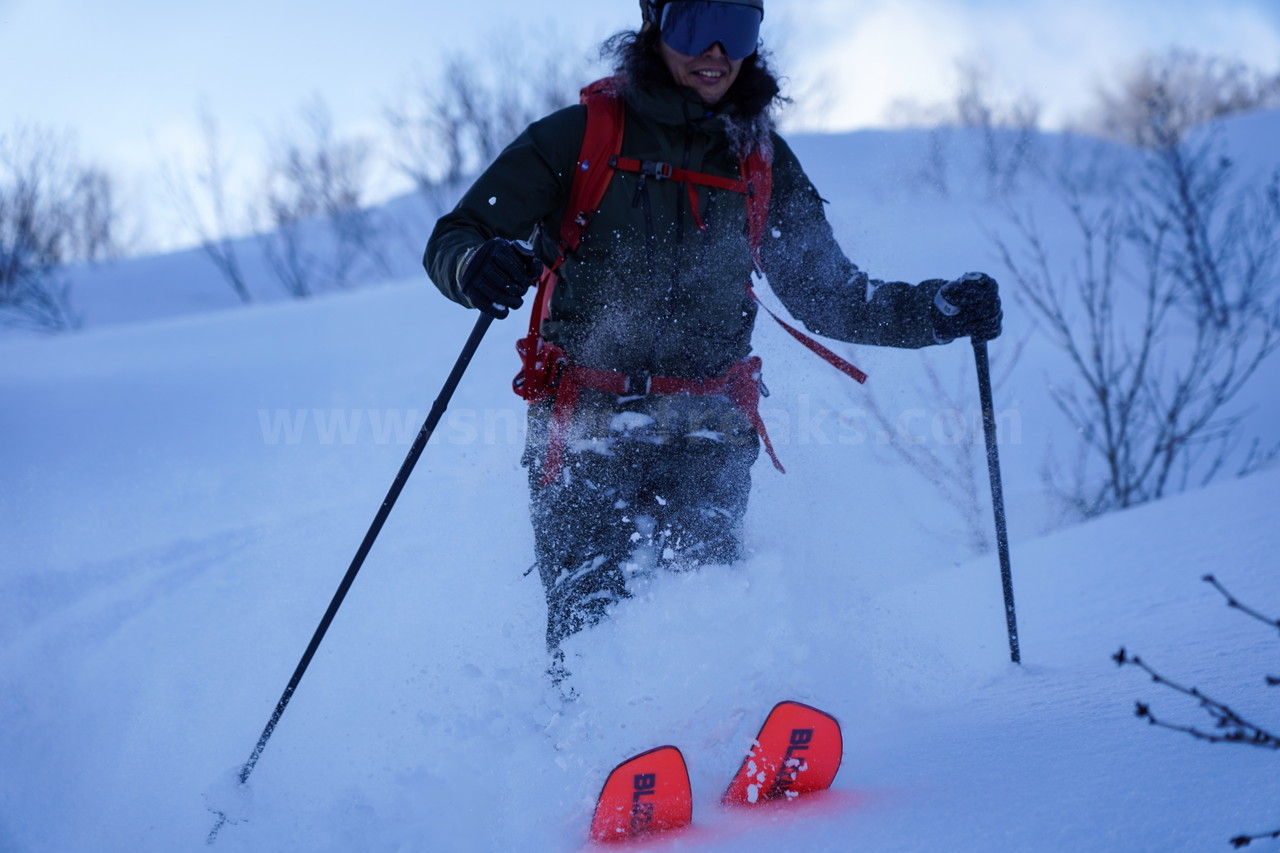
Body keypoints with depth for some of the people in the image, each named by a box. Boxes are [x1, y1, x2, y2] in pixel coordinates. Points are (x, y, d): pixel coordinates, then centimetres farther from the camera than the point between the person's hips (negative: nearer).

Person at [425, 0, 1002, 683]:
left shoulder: (762, 160, 13)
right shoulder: (578, 137, 4)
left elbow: (828, 294, 20)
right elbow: (450, 240, 2)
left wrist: (938, 310, 3)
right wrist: (477, 266, -24)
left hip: (704, 427, 2)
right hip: (586, 424, -1)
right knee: (587, 616, -14)